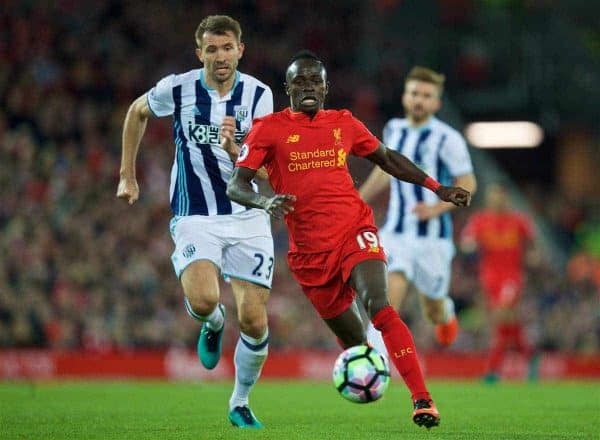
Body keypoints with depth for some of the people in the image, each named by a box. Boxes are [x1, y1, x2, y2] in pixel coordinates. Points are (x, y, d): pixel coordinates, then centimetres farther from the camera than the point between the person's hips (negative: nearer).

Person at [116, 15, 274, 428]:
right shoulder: (177, 88, -6)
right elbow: (138, 111, 16)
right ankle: (214, 324, 12)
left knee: (255, 322, -3)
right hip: (195, 218, -1)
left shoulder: (259, 95, -5)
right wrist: (128, 175, 17)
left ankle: (240, 403, 23)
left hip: (248, 217, 1)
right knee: (203, 300, -28)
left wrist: (233, 150, -32)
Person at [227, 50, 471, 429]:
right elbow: (236, 185, -5)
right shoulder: (269, 129, 1)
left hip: (354, 230, 0)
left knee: (378, 305, -26)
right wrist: (265, 202, -27)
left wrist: (439, 189, 22)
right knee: (354, 340, 4)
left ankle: (422, 399, -29)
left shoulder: (344, 124, 10)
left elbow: (387, 158, 25)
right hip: (310, 249, 0)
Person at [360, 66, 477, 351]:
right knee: (388, 297, -20)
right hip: (396, 232, 2)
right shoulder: (394, 129, 7)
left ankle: (446, 312, 50)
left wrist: (437, 208, -22)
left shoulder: (446, 138, -9)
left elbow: (467, 184, -8)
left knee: (433, 310, 12)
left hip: (433, 235, -2)